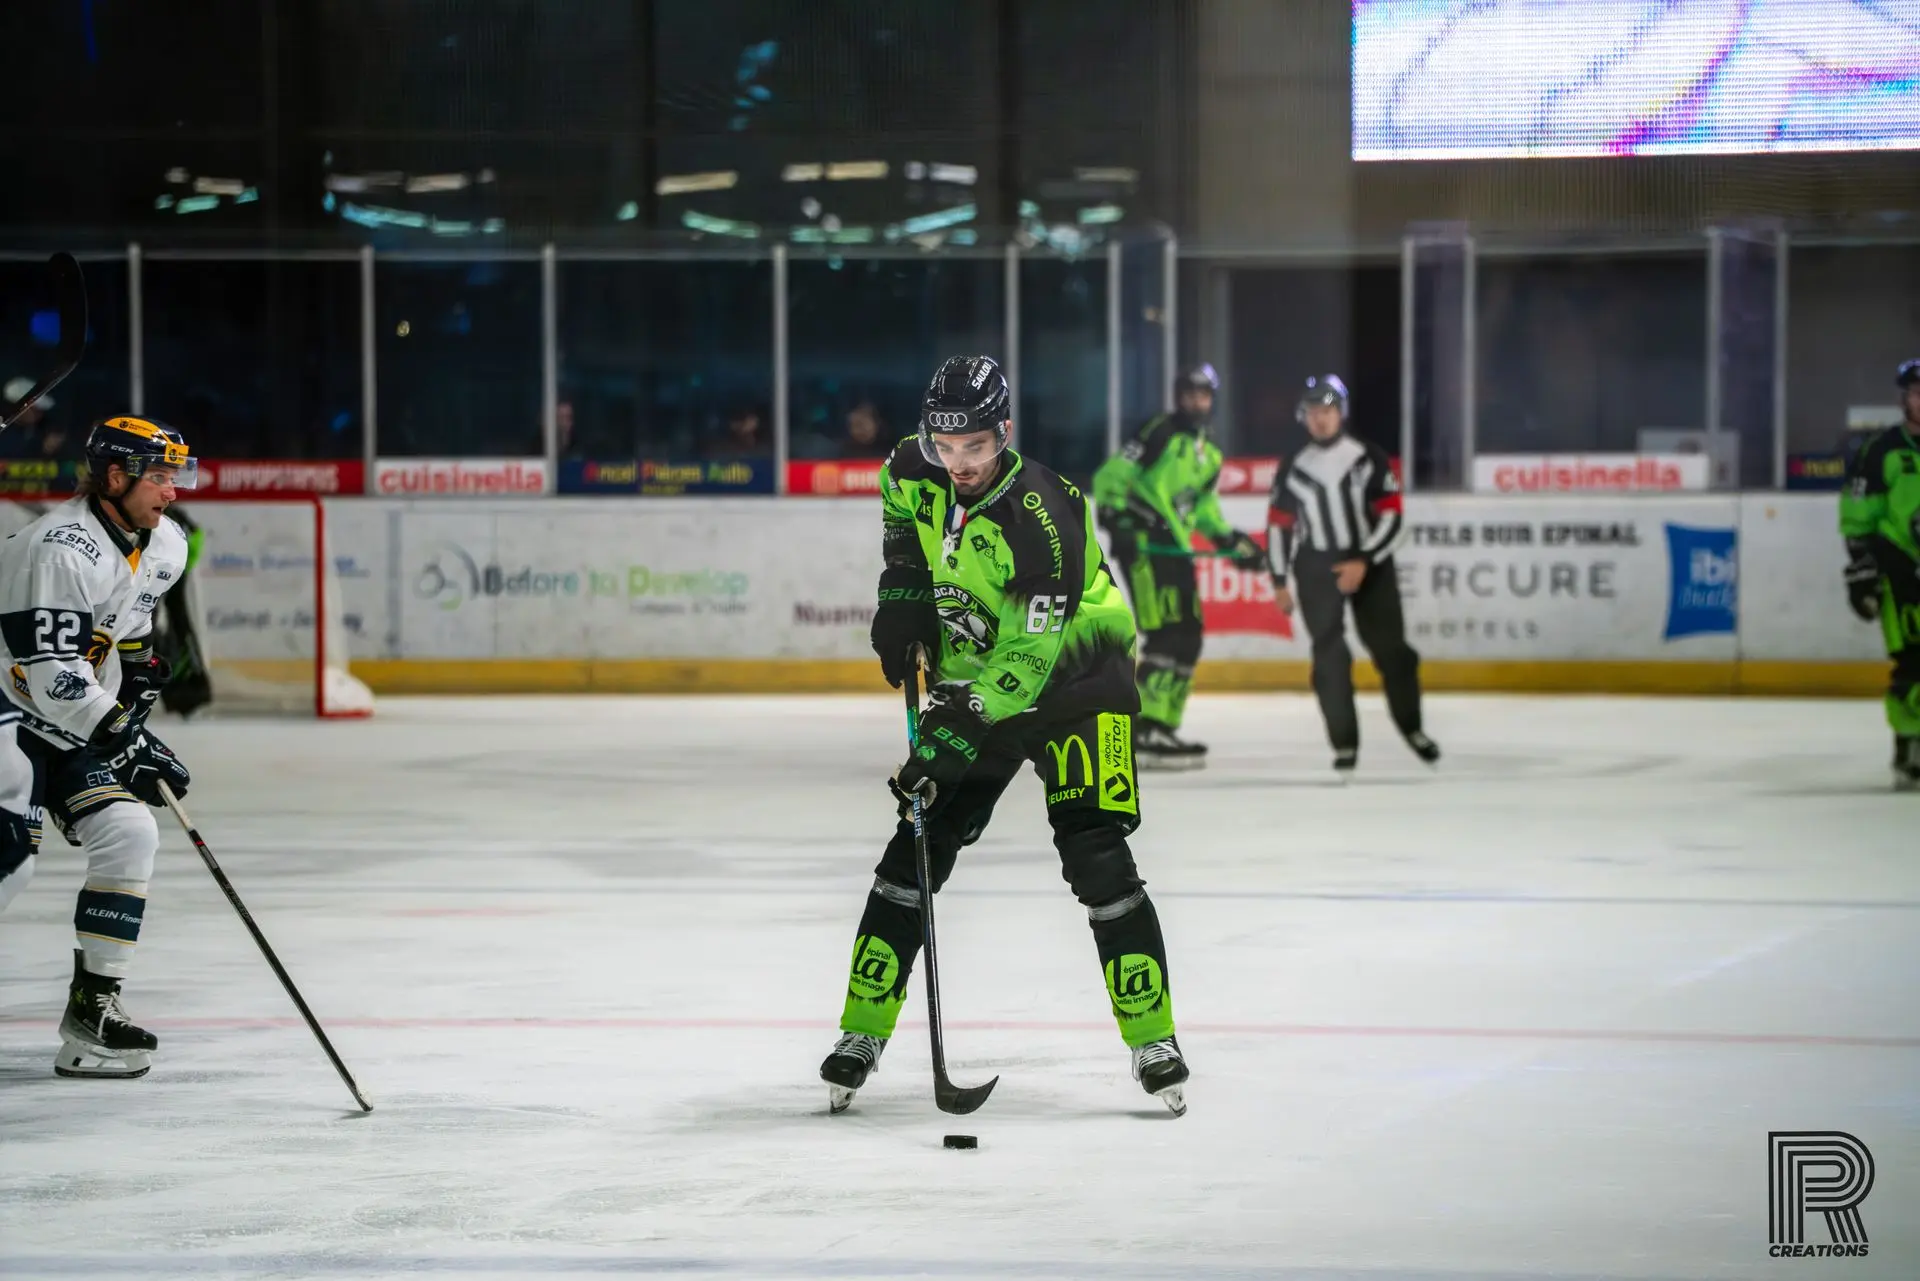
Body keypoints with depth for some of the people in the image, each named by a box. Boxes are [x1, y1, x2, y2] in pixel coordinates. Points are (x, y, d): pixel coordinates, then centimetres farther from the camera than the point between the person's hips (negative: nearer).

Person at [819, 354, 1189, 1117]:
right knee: (916, 851, -1)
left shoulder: (1042, 519, -30)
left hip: (1074, 682, -6)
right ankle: (861, 1037, 5)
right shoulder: (916, 471, -10)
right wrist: (903, 590, 4)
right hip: (972, 682, 6)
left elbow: (1028, 654, -32)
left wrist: (957, 737, -37)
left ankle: (1152, 1041, -6)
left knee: (1097, 861, -15)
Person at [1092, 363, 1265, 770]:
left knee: (1189, 640, 10)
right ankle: (1149, 734, -22)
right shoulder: (1161, 433, -6)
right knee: (1165, 636, -18)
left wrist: (1230, 540, 20)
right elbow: (1111, 475, -12)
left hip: (1175, 550, 9)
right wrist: (1115, 513, -25)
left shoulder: (1209, 457, 19)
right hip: (1142, 545, -9)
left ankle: (1165, 728, 18)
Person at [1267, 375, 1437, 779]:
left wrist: (1363, 563, -17)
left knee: (1391, 649, -1)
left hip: (1369, 565, -1)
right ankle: (1345, 743, -1)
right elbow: (1279, 526, 11)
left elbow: (1393, 519, -7)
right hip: (1317, 570, 1)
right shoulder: (1292, 472, 5)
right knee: (1330, 656, -7)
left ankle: (1411, 726, 19)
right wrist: (1280, 581, 7)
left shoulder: (1371, 461, -3)